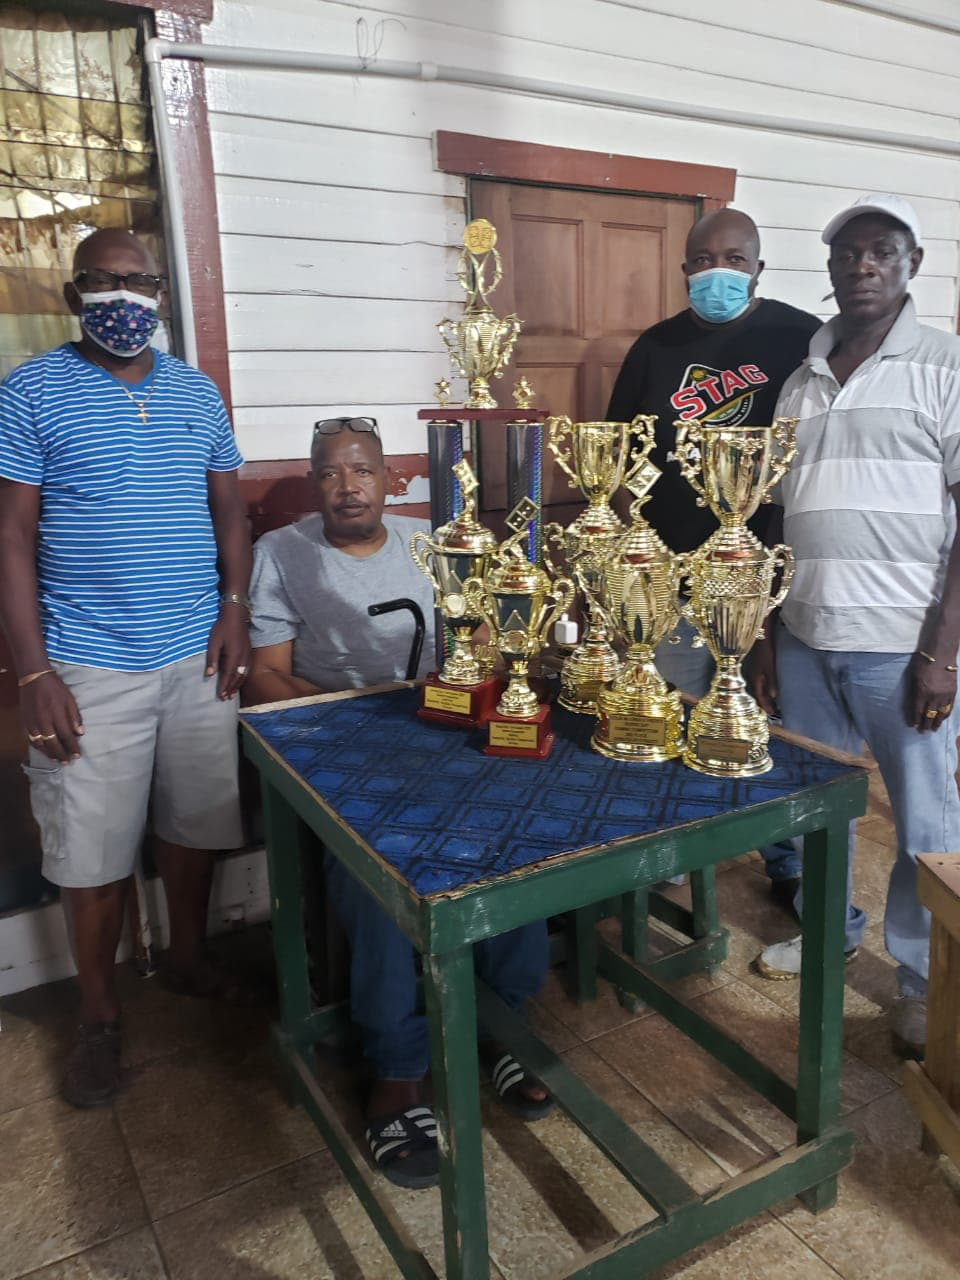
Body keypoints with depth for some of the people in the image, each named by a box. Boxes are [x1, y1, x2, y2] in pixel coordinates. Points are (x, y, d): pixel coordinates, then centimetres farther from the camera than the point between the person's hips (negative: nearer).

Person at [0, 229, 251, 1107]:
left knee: (195, 821, 15)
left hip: (198, 657, 4)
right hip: (89, 668, -3)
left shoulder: (197, 393, 9)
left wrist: (235, 607, -2)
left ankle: (191, 957, 39)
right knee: (94, 849, 6)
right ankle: (99, 1015, 27)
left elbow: (230, 508, 14)